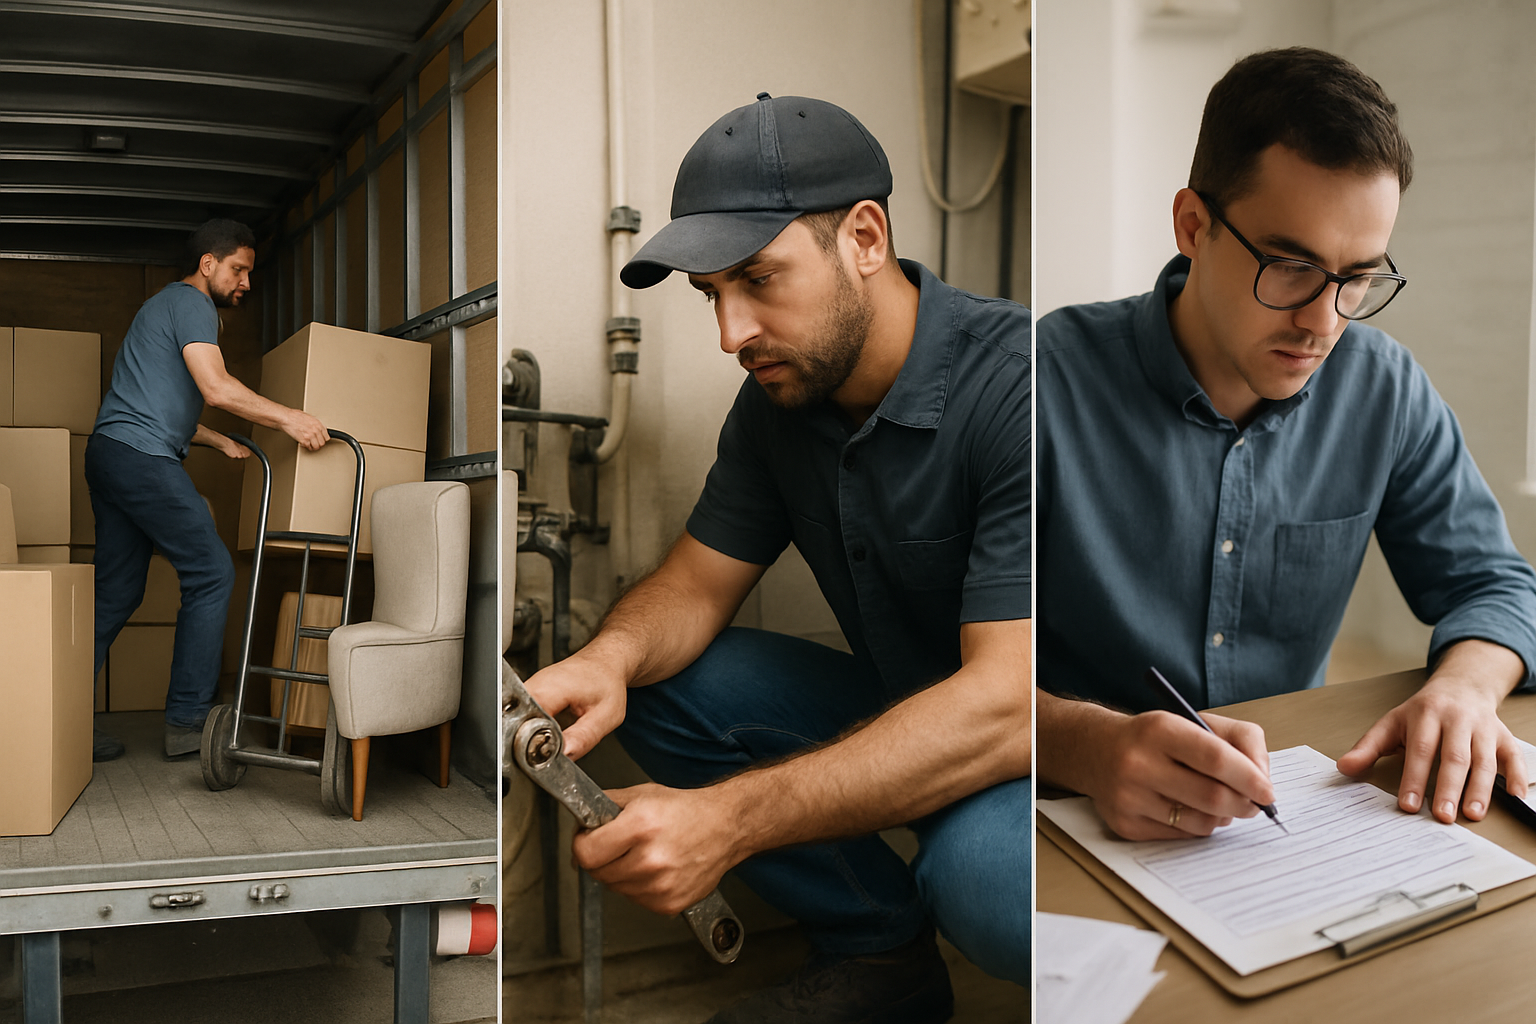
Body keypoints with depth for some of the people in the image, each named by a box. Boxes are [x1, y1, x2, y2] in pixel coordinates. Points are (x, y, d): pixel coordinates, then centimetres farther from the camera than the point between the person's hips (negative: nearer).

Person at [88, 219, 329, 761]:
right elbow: (216, 388, -19)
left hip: (109, 453, 10)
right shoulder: (190, 303, -5)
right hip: (144, 457, -10)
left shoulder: (165, 305, 28)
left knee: (116, 593, 9)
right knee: (211, 573, -6)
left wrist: (223, 443, 29)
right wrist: (287, 417, -16)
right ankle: (186, 721, -5)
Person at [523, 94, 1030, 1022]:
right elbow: (697, 582, 2)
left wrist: (730, 819, -40)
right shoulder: (781, 394, -2)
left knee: (981, 870, -38)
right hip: (908, 714, 8)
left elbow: (1007, 705, -33)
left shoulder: (1015, 384, -27)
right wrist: (610, 657, -22)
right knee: (659, 685, -5)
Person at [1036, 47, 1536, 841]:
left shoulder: (1385, 390, 0)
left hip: (1296, 810, 5)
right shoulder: (1053, 380, -16)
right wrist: (1086, 742, -40)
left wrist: (1464, 685, -14)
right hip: (1083, 818, -4)